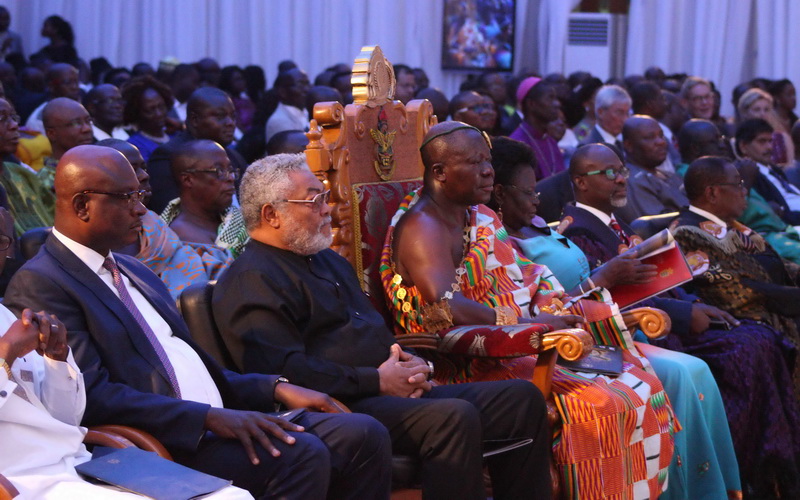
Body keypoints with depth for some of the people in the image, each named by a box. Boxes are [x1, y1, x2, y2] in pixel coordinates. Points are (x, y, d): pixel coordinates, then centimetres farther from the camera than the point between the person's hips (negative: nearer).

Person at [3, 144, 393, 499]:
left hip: (219, 424, 9)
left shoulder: (135, 272, 22)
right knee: (299, 453, -29)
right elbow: (90, 395, -18)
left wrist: (275, 389, 10)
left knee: (364, 436, -7)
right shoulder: (39, 284, -7)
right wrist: (210, 418, -23)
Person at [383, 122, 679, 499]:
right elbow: (446, 307, -28)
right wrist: (527, 324, -31)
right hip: (472, 367, -9)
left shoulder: (481, 217, 18)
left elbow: (528, 280, 18)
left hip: (512, 350, 9)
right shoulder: (423, 228, -13)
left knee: (640, 382, -2)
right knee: (599, 404, -25)